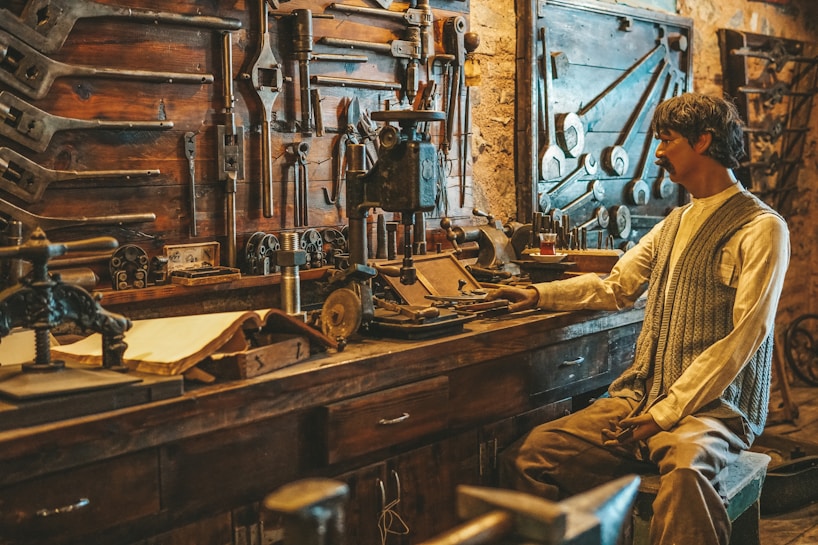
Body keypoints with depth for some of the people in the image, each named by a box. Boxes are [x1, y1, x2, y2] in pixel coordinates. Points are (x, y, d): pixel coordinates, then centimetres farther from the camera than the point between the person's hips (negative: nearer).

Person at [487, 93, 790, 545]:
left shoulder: (762, 229, -6)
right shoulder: (674, 224, 19)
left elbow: (743, 338, -13)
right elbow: (616, 287, 25)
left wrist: (666, 413, -17)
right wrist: (538, 294, 10)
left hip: (713, 406, -6)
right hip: (640, 397, 7)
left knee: (685, 471, -41)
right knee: (525, 458, -13)